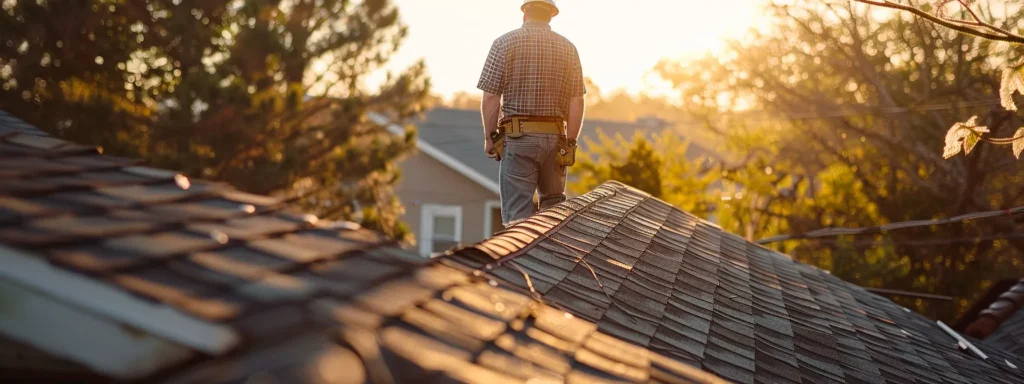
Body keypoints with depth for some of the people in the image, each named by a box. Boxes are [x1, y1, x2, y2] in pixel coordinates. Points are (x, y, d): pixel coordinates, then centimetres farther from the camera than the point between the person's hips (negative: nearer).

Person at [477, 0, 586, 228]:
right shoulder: (568, 48, 5)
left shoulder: (505, 43, -2)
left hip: (517, 138, -3)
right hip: (555, 138, 3)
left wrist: (489, 137, 4)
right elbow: (576, 102, 1)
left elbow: (490, 98, -6)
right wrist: (570, 143, 6)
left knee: (518, 215, -2)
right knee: (554, 206, 18)